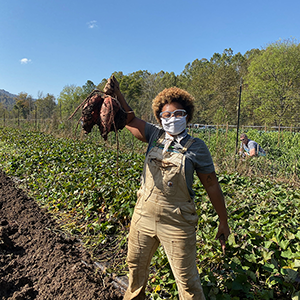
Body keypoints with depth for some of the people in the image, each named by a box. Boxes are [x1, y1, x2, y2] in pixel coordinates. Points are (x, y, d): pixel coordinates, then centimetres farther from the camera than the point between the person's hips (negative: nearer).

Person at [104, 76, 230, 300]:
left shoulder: (195, 147, -9)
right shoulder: (155, 136, 1)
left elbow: (212, 185, -4)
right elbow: (130, 119, 9)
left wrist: (223, 222, 1)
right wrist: (117, 94, -5)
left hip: (177, 222, -4)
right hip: (144, 214, 5)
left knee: (187, 279, 7)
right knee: (135, 264, 24)